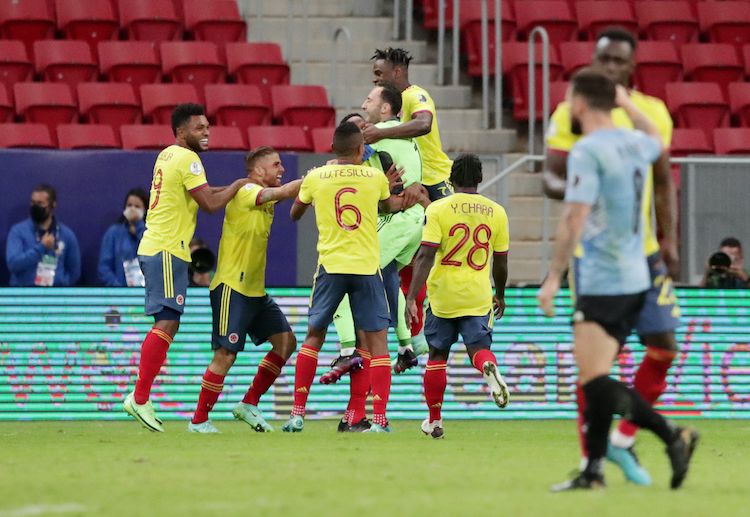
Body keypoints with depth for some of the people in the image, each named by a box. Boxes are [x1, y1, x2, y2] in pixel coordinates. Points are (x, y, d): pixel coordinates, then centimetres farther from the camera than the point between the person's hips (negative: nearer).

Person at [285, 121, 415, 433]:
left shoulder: (315, 178, 3)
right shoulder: (375, 177, 3)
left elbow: (294, 214, 20)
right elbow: (389, 205, 23)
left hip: (330, 267, 1)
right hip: (367, 267, -1)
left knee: (314, 337, 12)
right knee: (377, 340, 1)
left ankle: (297, 414, 7)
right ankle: (380, 419, -7)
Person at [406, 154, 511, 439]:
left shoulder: (438, 209, -6)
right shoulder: (496, 212, 3)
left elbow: (426, 255, -14)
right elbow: (501, 261, 10)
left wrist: (412, 297, -15)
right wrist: (500, 295, 25)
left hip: (443, 295, -1)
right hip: (478, 297, 1)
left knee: (437, 356, 12)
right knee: (479, 348, 0)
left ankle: (434, 420, 17)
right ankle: (489, 368, -38)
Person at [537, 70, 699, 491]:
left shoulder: (588, 151, -14)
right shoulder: (635, 143, 10)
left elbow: (574, 222, -19)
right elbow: (657, 141, 37)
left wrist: (554, 277, -15)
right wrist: (629, 104, 43)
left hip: (603, 282, -9)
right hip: (635, 278, 9)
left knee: (595, 382, -13)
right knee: (596, 381, 11)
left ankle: (673, 435, -19)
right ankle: (594, 471, 9)